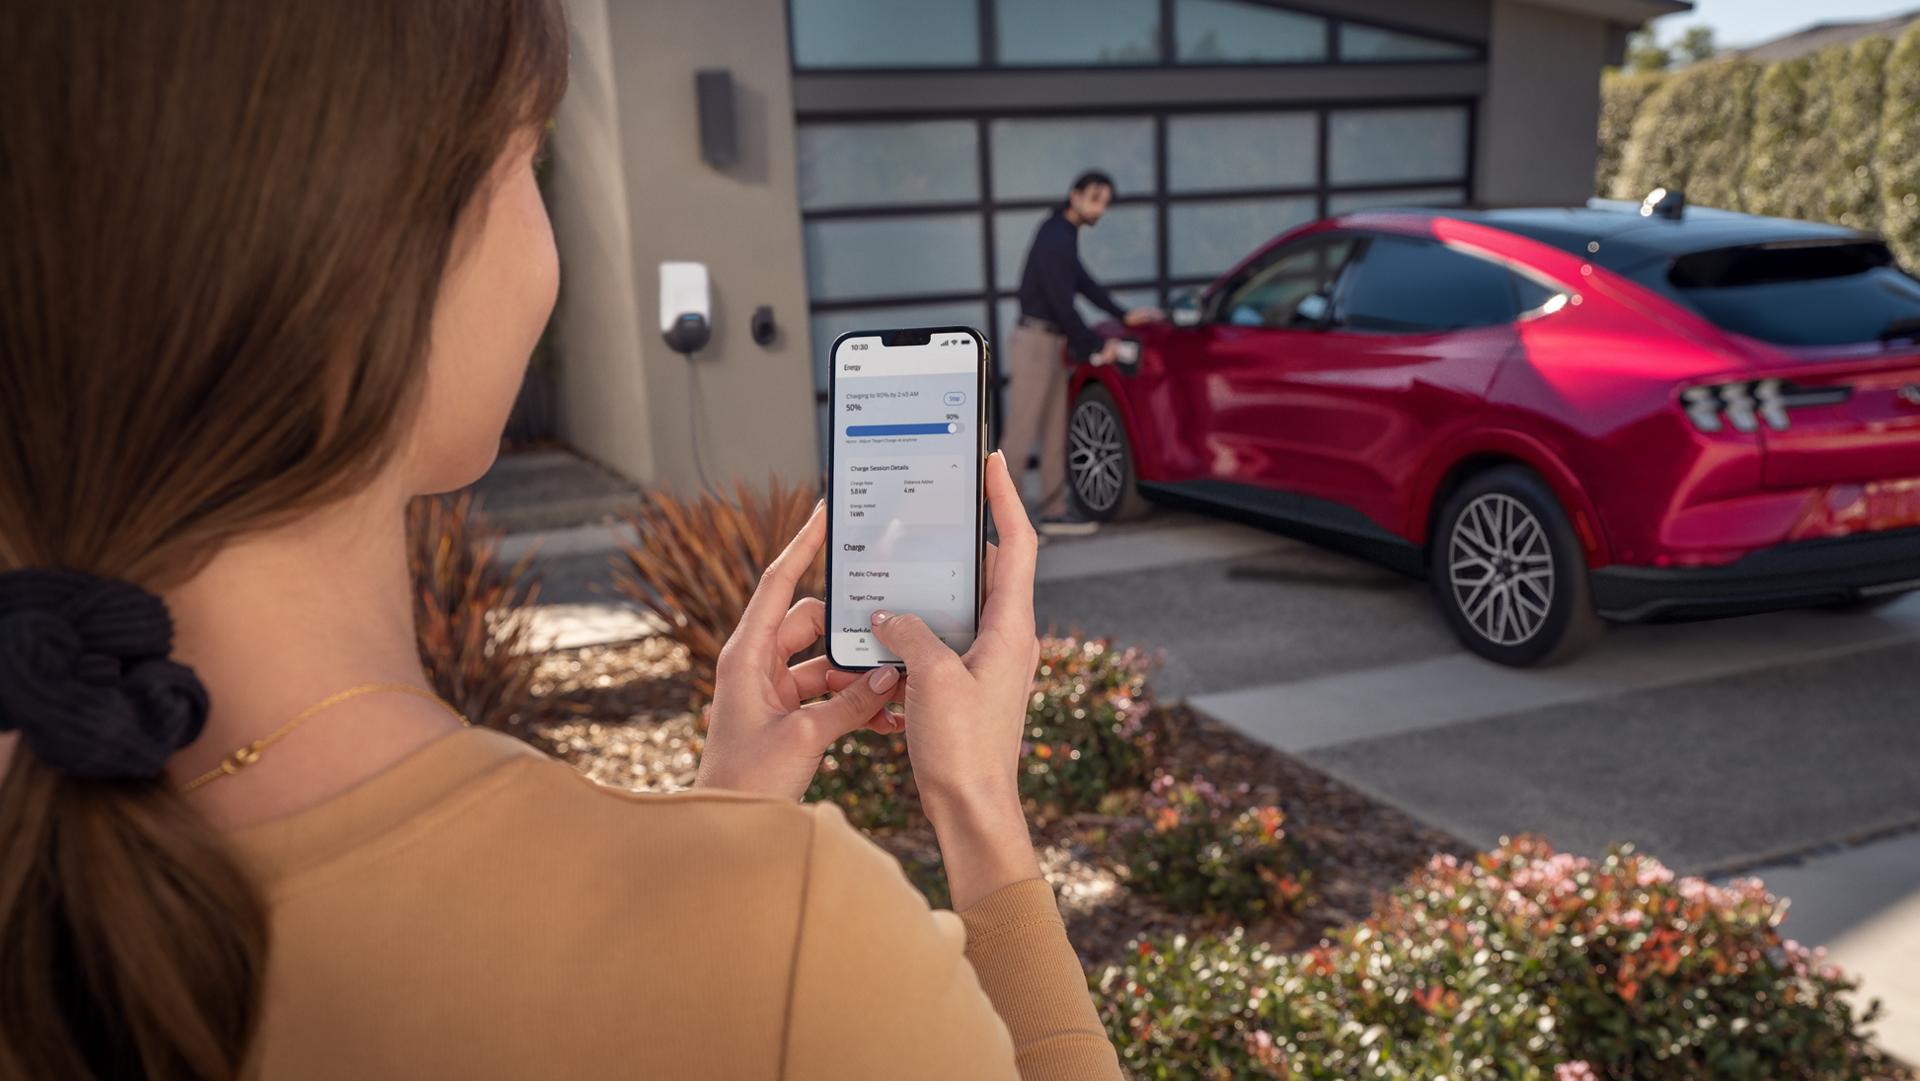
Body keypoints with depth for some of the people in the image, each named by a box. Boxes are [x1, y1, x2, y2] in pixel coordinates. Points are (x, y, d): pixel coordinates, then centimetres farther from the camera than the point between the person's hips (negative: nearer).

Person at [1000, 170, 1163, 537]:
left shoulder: (1063, 232, 14)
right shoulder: (1055, 238, -17)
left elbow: (1084, 283, 21)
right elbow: (1063, 304, -19)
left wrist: (1125, 315, 19)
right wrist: (1095, 348, -10)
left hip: (1051, 343, 10)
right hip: (1035, 342, -10)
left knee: (1055, 434, 12)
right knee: (1021, 433, -9)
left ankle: (1054, 512, 17)